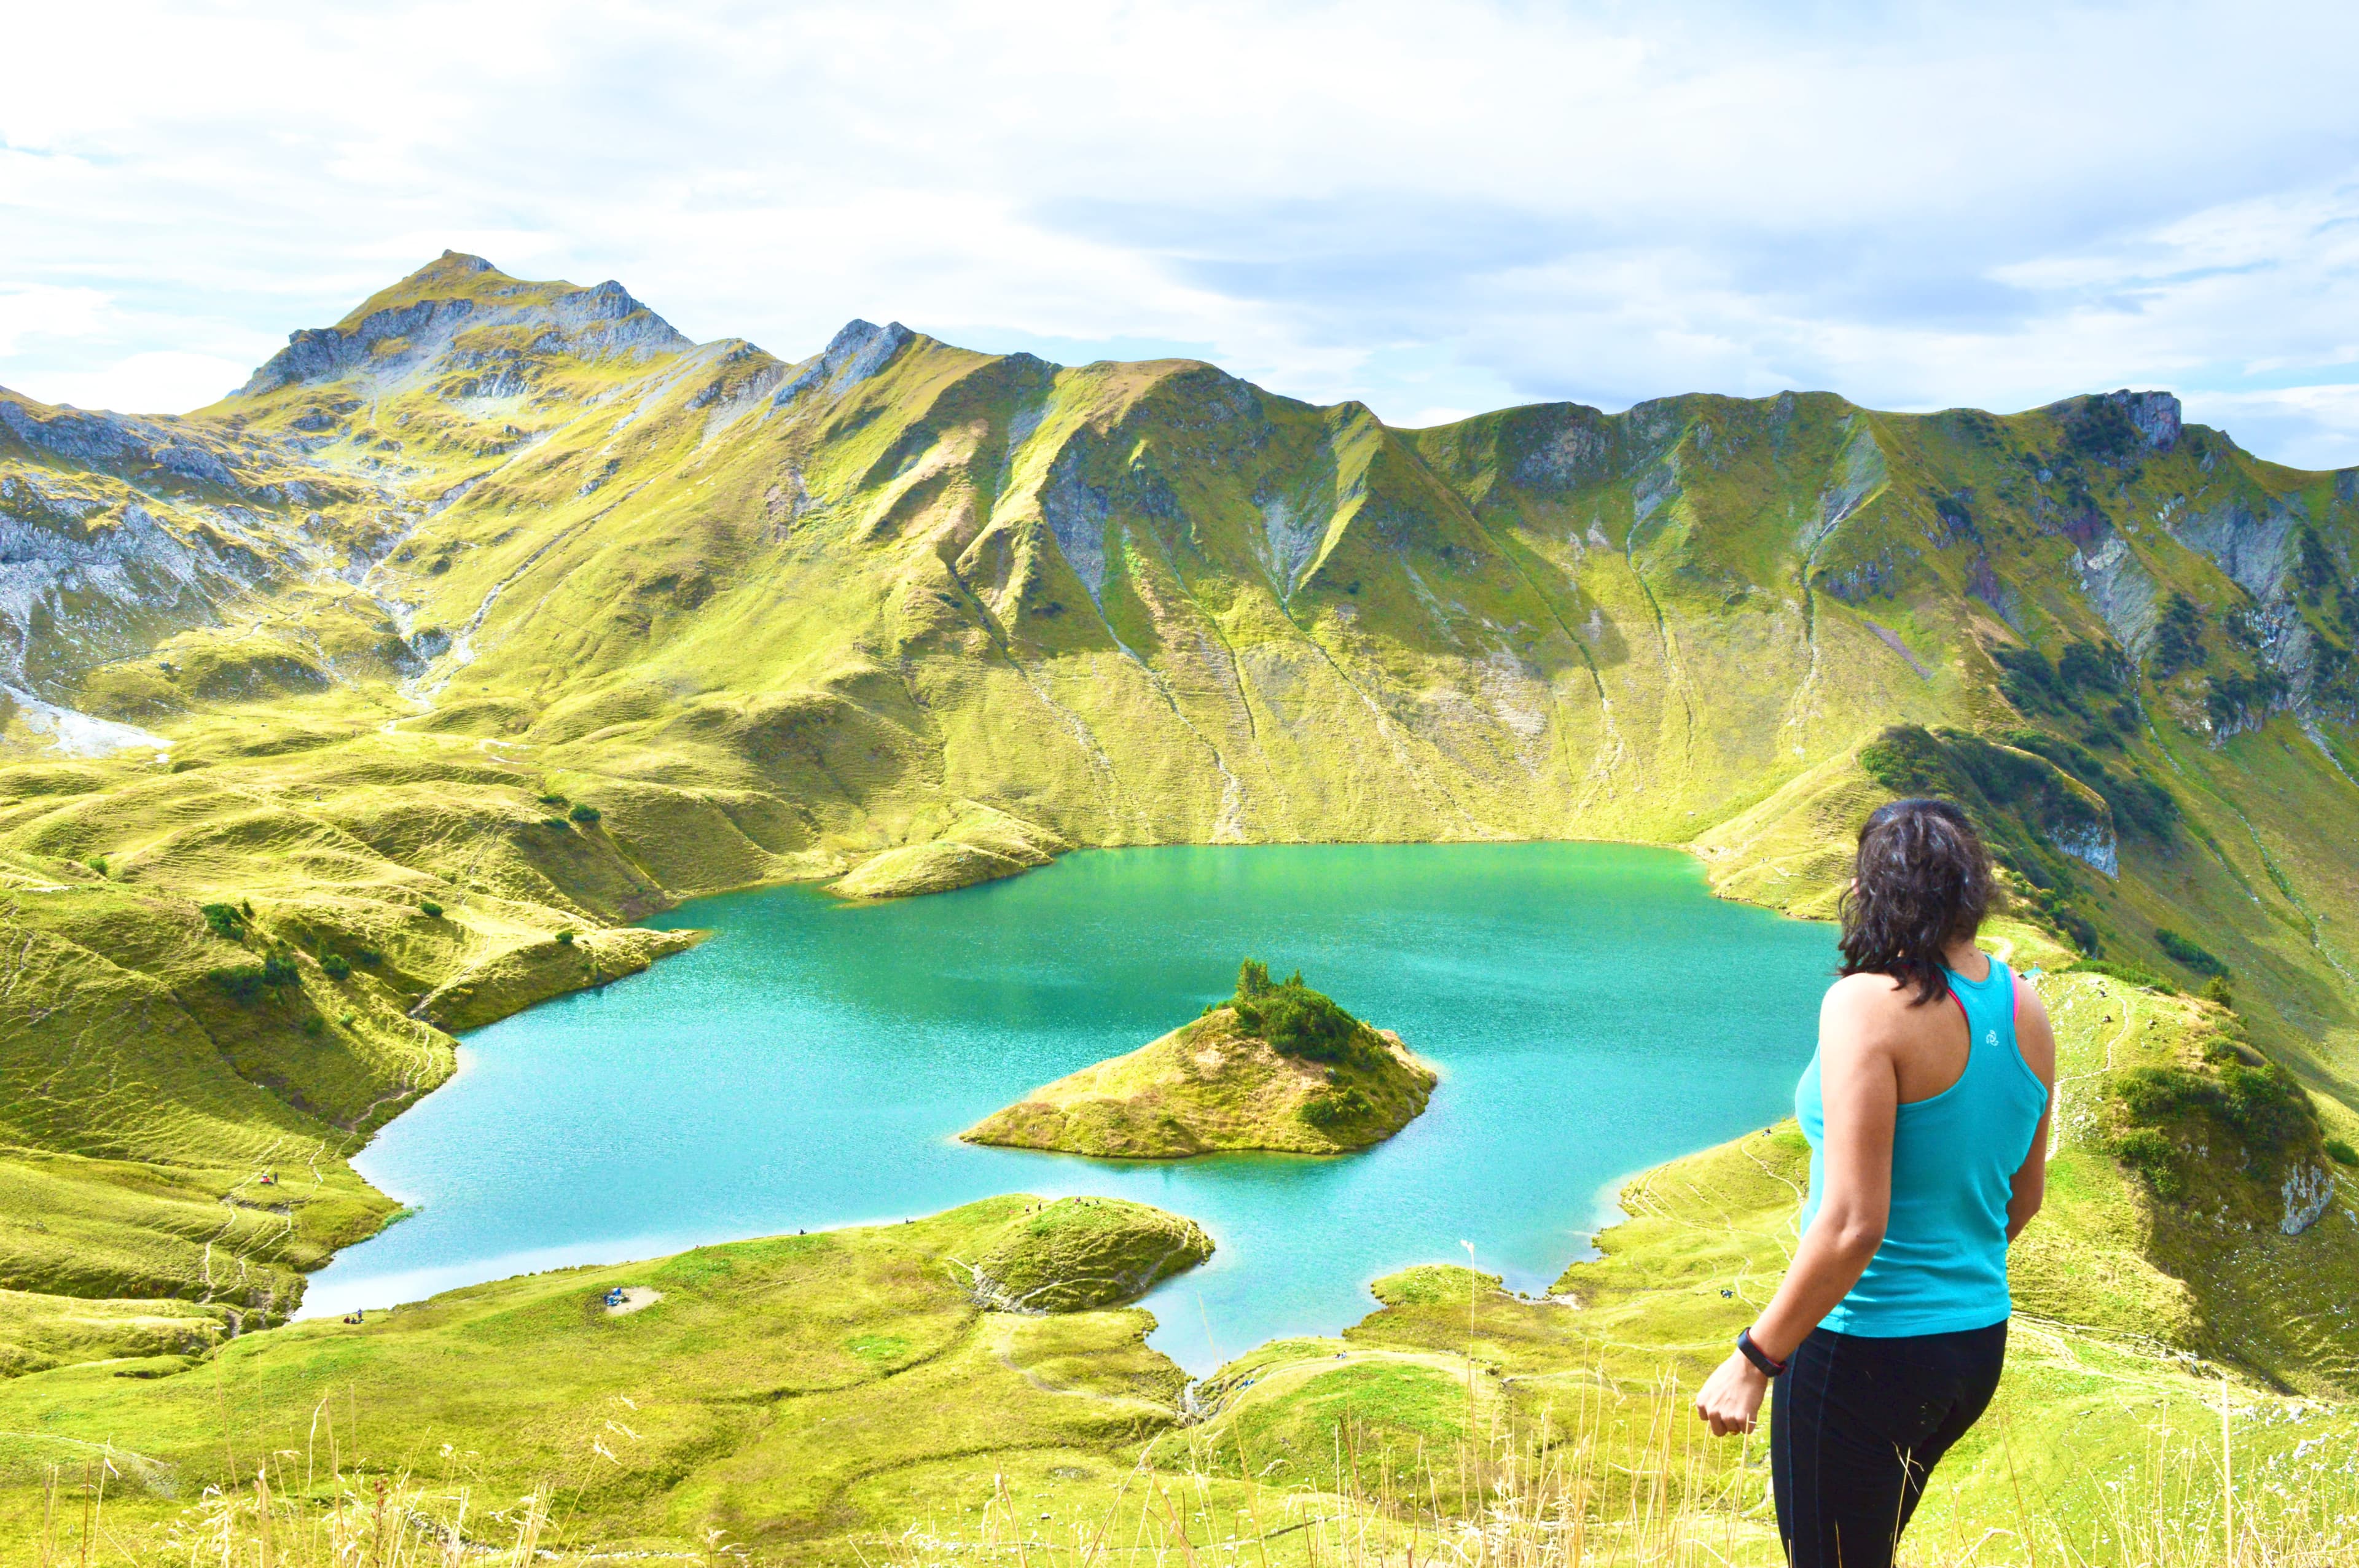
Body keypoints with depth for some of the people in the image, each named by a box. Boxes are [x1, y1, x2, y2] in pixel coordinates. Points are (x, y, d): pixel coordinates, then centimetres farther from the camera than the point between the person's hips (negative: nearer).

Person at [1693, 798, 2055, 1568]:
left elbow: (1853, 1224, -25)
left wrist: (1754, 1360, -16)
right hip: (1978, 1343, 8)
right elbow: (2022, 1200, 13)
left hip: (1867, 1352, -8)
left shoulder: (1869, 1004, -21)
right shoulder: (2023, 1008, 2)